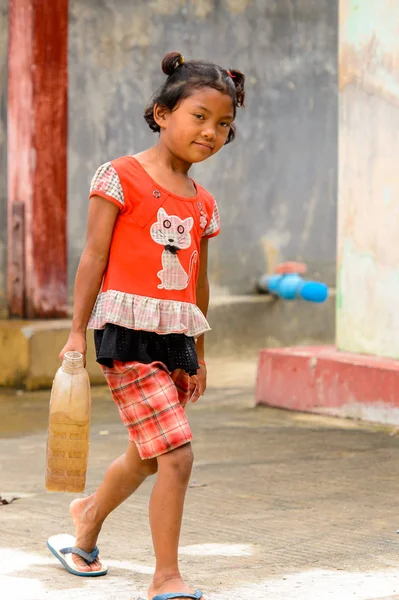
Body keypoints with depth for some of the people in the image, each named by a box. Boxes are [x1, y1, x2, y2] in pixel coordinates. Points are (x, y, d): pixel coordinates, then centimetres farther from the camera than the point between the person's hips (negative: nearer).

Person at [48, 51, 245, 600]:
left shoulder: (203, 204, 13)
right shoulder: (122, 177, -5)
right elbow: (94, 256, -6)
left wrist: (198, 355, 23)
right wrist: (78, 331, -8)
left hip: (175, 339, 7)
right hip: (128, 333, -7)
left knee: (147, 457, 19)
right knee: (176, 455, -14)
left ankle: (89, 515, 47)